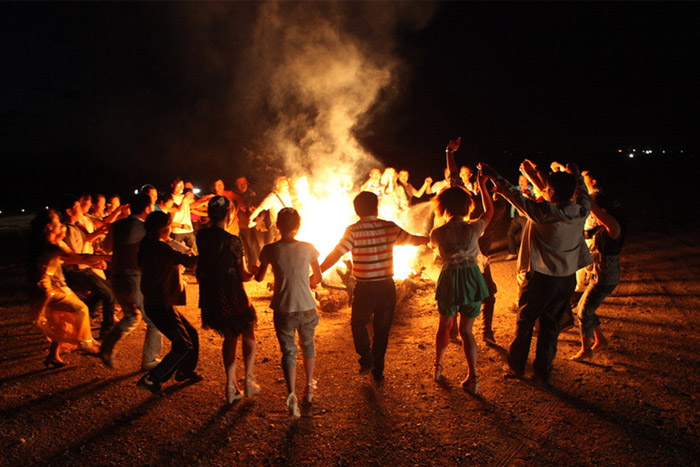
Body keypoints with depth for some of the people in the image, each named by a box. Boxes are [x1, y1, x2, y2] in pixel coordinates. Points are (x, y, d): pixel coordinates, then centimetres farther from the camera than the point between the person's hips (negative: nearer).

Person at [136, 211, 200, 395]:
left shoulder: (149, 247, 10)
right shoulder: (160, 248, -20)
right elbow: (188, 261, -20)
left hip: (159, 304, 10)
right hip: (160, 306, -10)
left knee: (191, 333, 18)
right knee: (183, 345, -7)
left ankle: (185, 371, 35)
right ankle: (151, 379, -2)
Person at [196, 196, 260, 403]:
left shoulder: (201, 236, -2)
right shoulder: (232, 241, -20)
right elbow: (243, 276, -11)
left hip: (210, 297, 6)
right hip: (231, 297, -6)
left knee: (229, 338, 21)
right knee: (248, 336, 18)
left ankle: (231, 385, 20)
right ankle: (248, 380, 15)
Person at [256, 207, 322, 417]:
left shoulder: (270, 250, -7)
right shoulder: (308, 248, -5)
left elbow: (259, 277, 8)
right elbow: (317, 278, 6)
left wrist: (256, 272, 31)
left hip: (283, 309, -1)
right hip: (306, 308, 1)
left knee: (288, 352, 8)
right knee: (307, 345, 24)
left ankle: (292, 394, -10)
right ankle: (309, 386, 38)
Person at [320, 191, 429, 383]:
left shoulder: (353, 230, -10)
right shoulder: (389, 227, -1)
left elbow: (336, 254, -16)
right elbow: (413, 239, 12)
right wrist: (429, 239, 32)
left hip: (365, 287, -3)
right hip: (387, 286, 3)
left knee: (358, 323, 21)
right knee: (382, 328, 15)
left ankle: (366, 359, 6)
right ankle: (378, 372, 23)